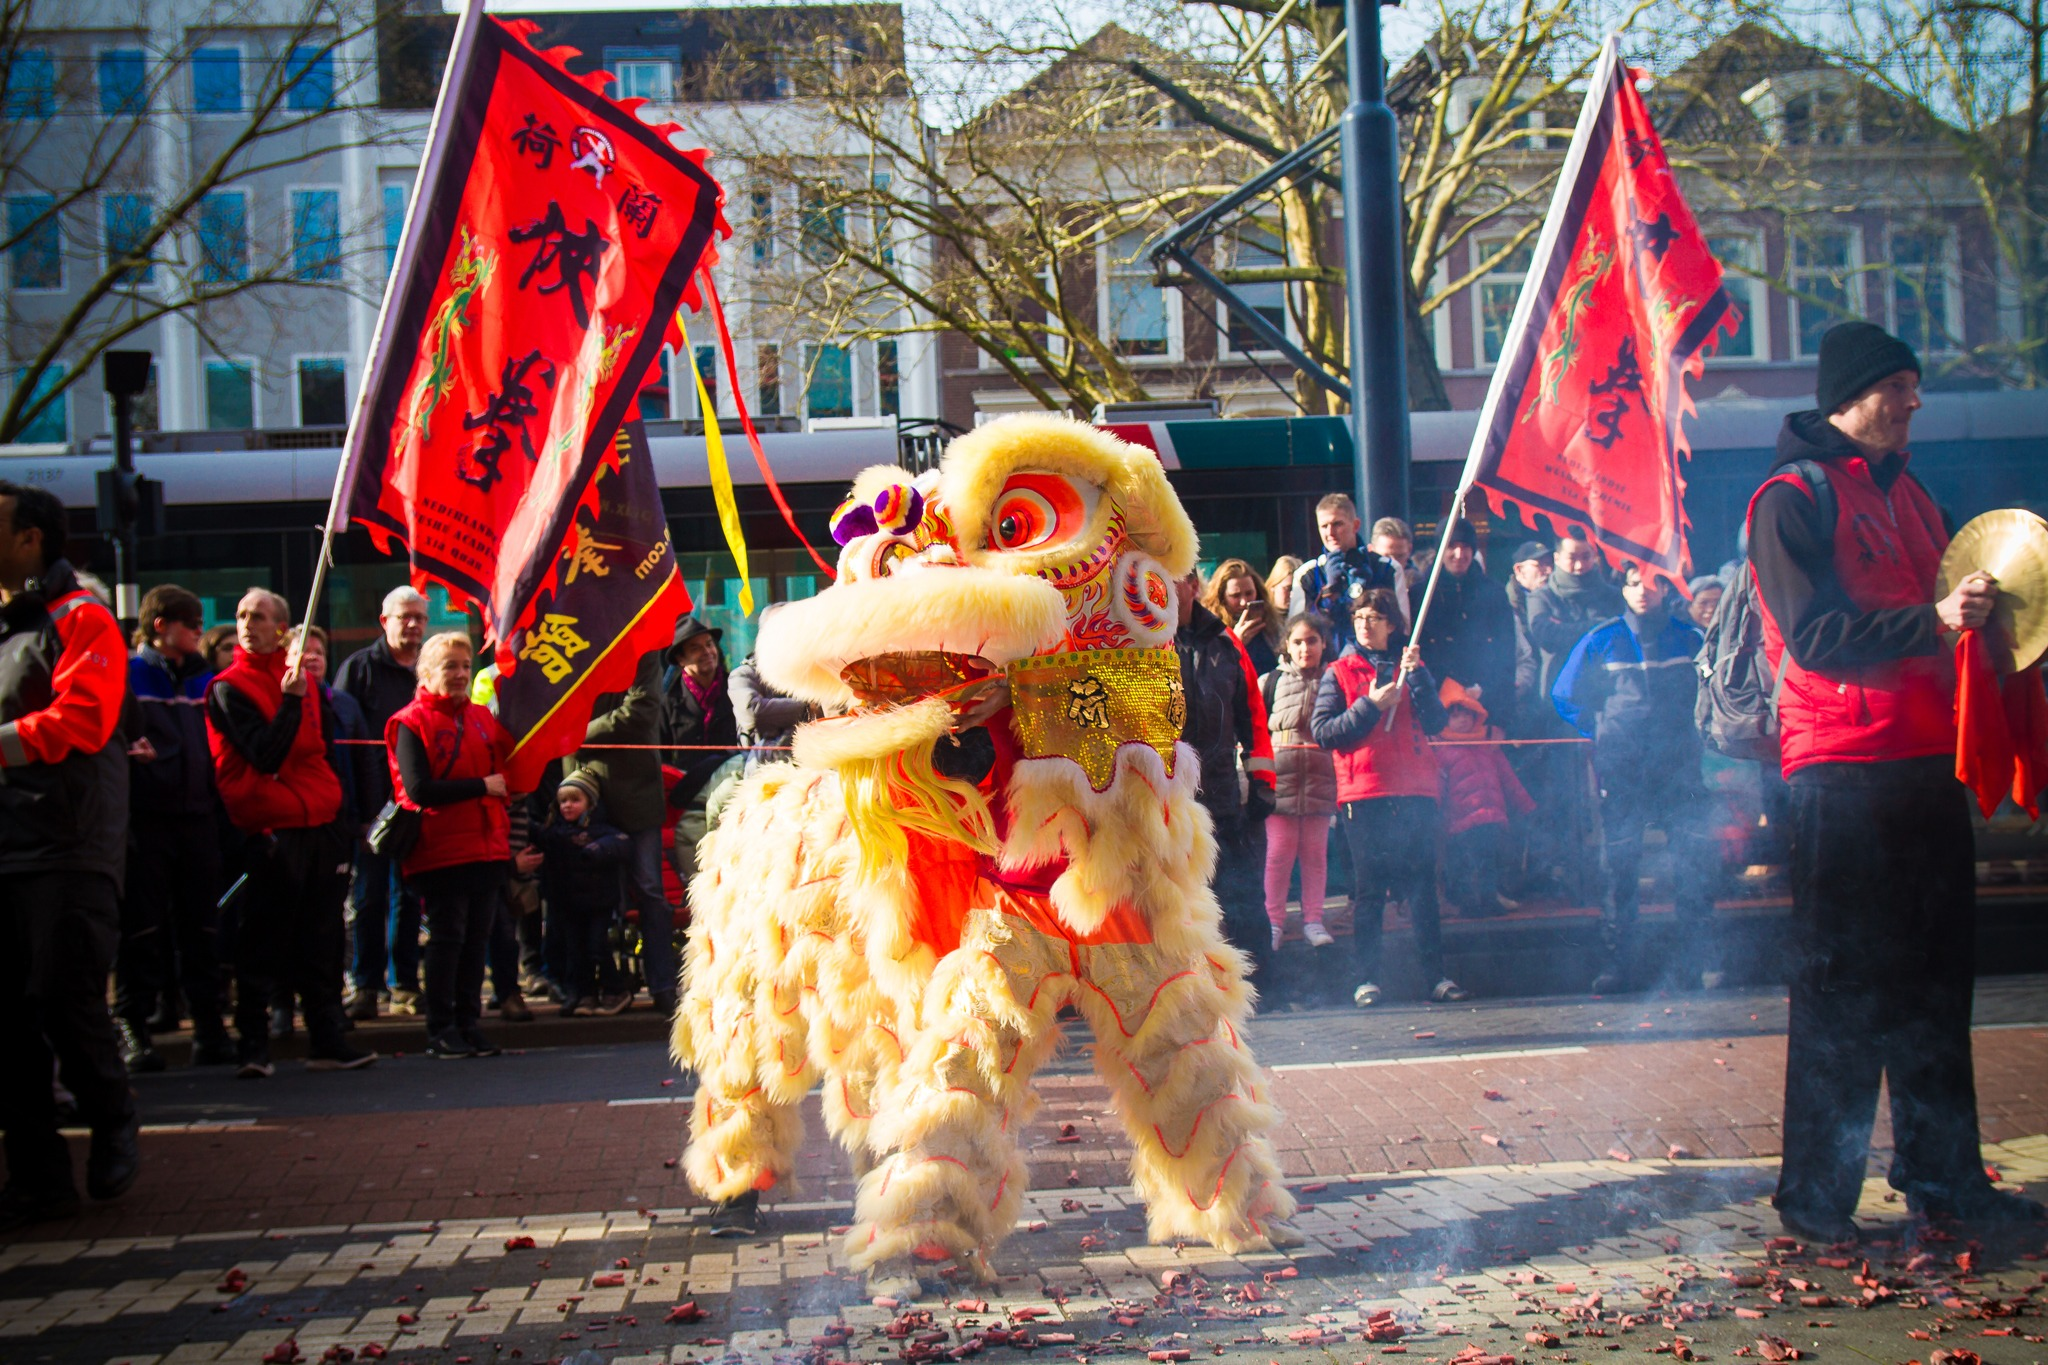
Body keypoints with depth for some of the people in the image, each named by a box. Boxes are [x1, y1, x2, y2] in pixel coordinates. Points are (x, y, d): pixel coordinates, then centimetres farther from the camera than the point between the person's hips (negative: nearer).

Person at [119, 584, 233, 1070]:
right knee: (142, 926, -4)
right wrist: (129, 752, -22)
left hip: (198, 816, 5)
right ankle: (133, 1026, 1)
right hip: (145, 816, -5)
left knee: (201, 926, 6)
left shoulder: (202, 679, 17)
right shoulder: (126, 675, 1)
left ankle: (209, 1025, 10)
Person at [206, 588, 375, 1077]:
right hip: (271, 831, -6)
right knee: (262, 945, -3)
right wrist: (290, 700, -21)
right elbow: (265, 756, -14)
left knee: (321, 944, 9)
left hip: (320, 825, 6)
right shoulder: (229, 688, -4)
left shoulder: (301, 678, 16)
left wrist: (339, 811, 19)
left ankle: (327, 1040, 15)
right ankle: (254, 1046, 3)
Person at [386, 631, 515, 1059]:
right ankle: (441, 1030, 5)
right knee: (447, 937, -3)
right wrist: (481, 786, -15)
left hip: (486, 846, 6)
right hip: (440, 852, -6)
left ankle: (469, 1022, 16)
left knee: (477, 938, 8)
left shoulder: (482, 717, 14)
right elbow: (418, 788, -16)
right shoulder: (411, 724, -6)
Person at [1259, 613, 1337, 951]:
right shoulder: (1270, 682, 8)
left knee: (1316, 851, 3)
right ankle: (1274, 920, 5)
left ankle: (1313, 920, 11)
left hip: (1320, 780, 1)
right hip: (1279, 777, -1)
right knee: (1279, 850, -3)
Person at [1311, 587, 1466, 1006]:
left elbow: (1435, 723, 5)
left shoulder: (1410, 667, 17)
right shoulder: (1340, 673, 10)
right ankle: (1367, 979, 2)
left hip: (1415, 791, 2)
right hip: (1364, 795, -2)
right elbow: (1322, 731, -2)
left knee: (1423, 884, 0)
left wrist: (1417, 675, -6)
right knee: (1368, 888, -1)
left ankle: (1436, 974, 2)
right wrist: (1371, 706, -9)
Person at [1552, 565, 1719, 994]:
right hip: (1621, 770, -1)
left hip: (1678, 766, 1)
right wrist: (1602, 733, 8)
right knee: (1620, 865, -1)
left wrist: (1692, 728, 11)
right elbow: (1565, 696, 14)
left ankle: (1698, 957, 2)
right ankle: (1614, 962, 4)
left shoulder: (1689, 636, 6)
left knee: (1697, 857, -7)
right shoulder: (1602, 641, 4)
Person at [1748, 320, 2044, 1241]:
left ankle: (1942, 1174, 20)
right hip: (1842, 767, -8)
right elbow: (1814, 637, -16)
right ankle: (1814, 1192, 2)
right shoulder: (1792, 498, -6)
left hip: (1926, 762, 8)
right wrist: (1935, 619, -24)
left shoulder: (1908, 494, 19)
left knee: (1936, 975, 11)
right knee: (1841, 985, -5)